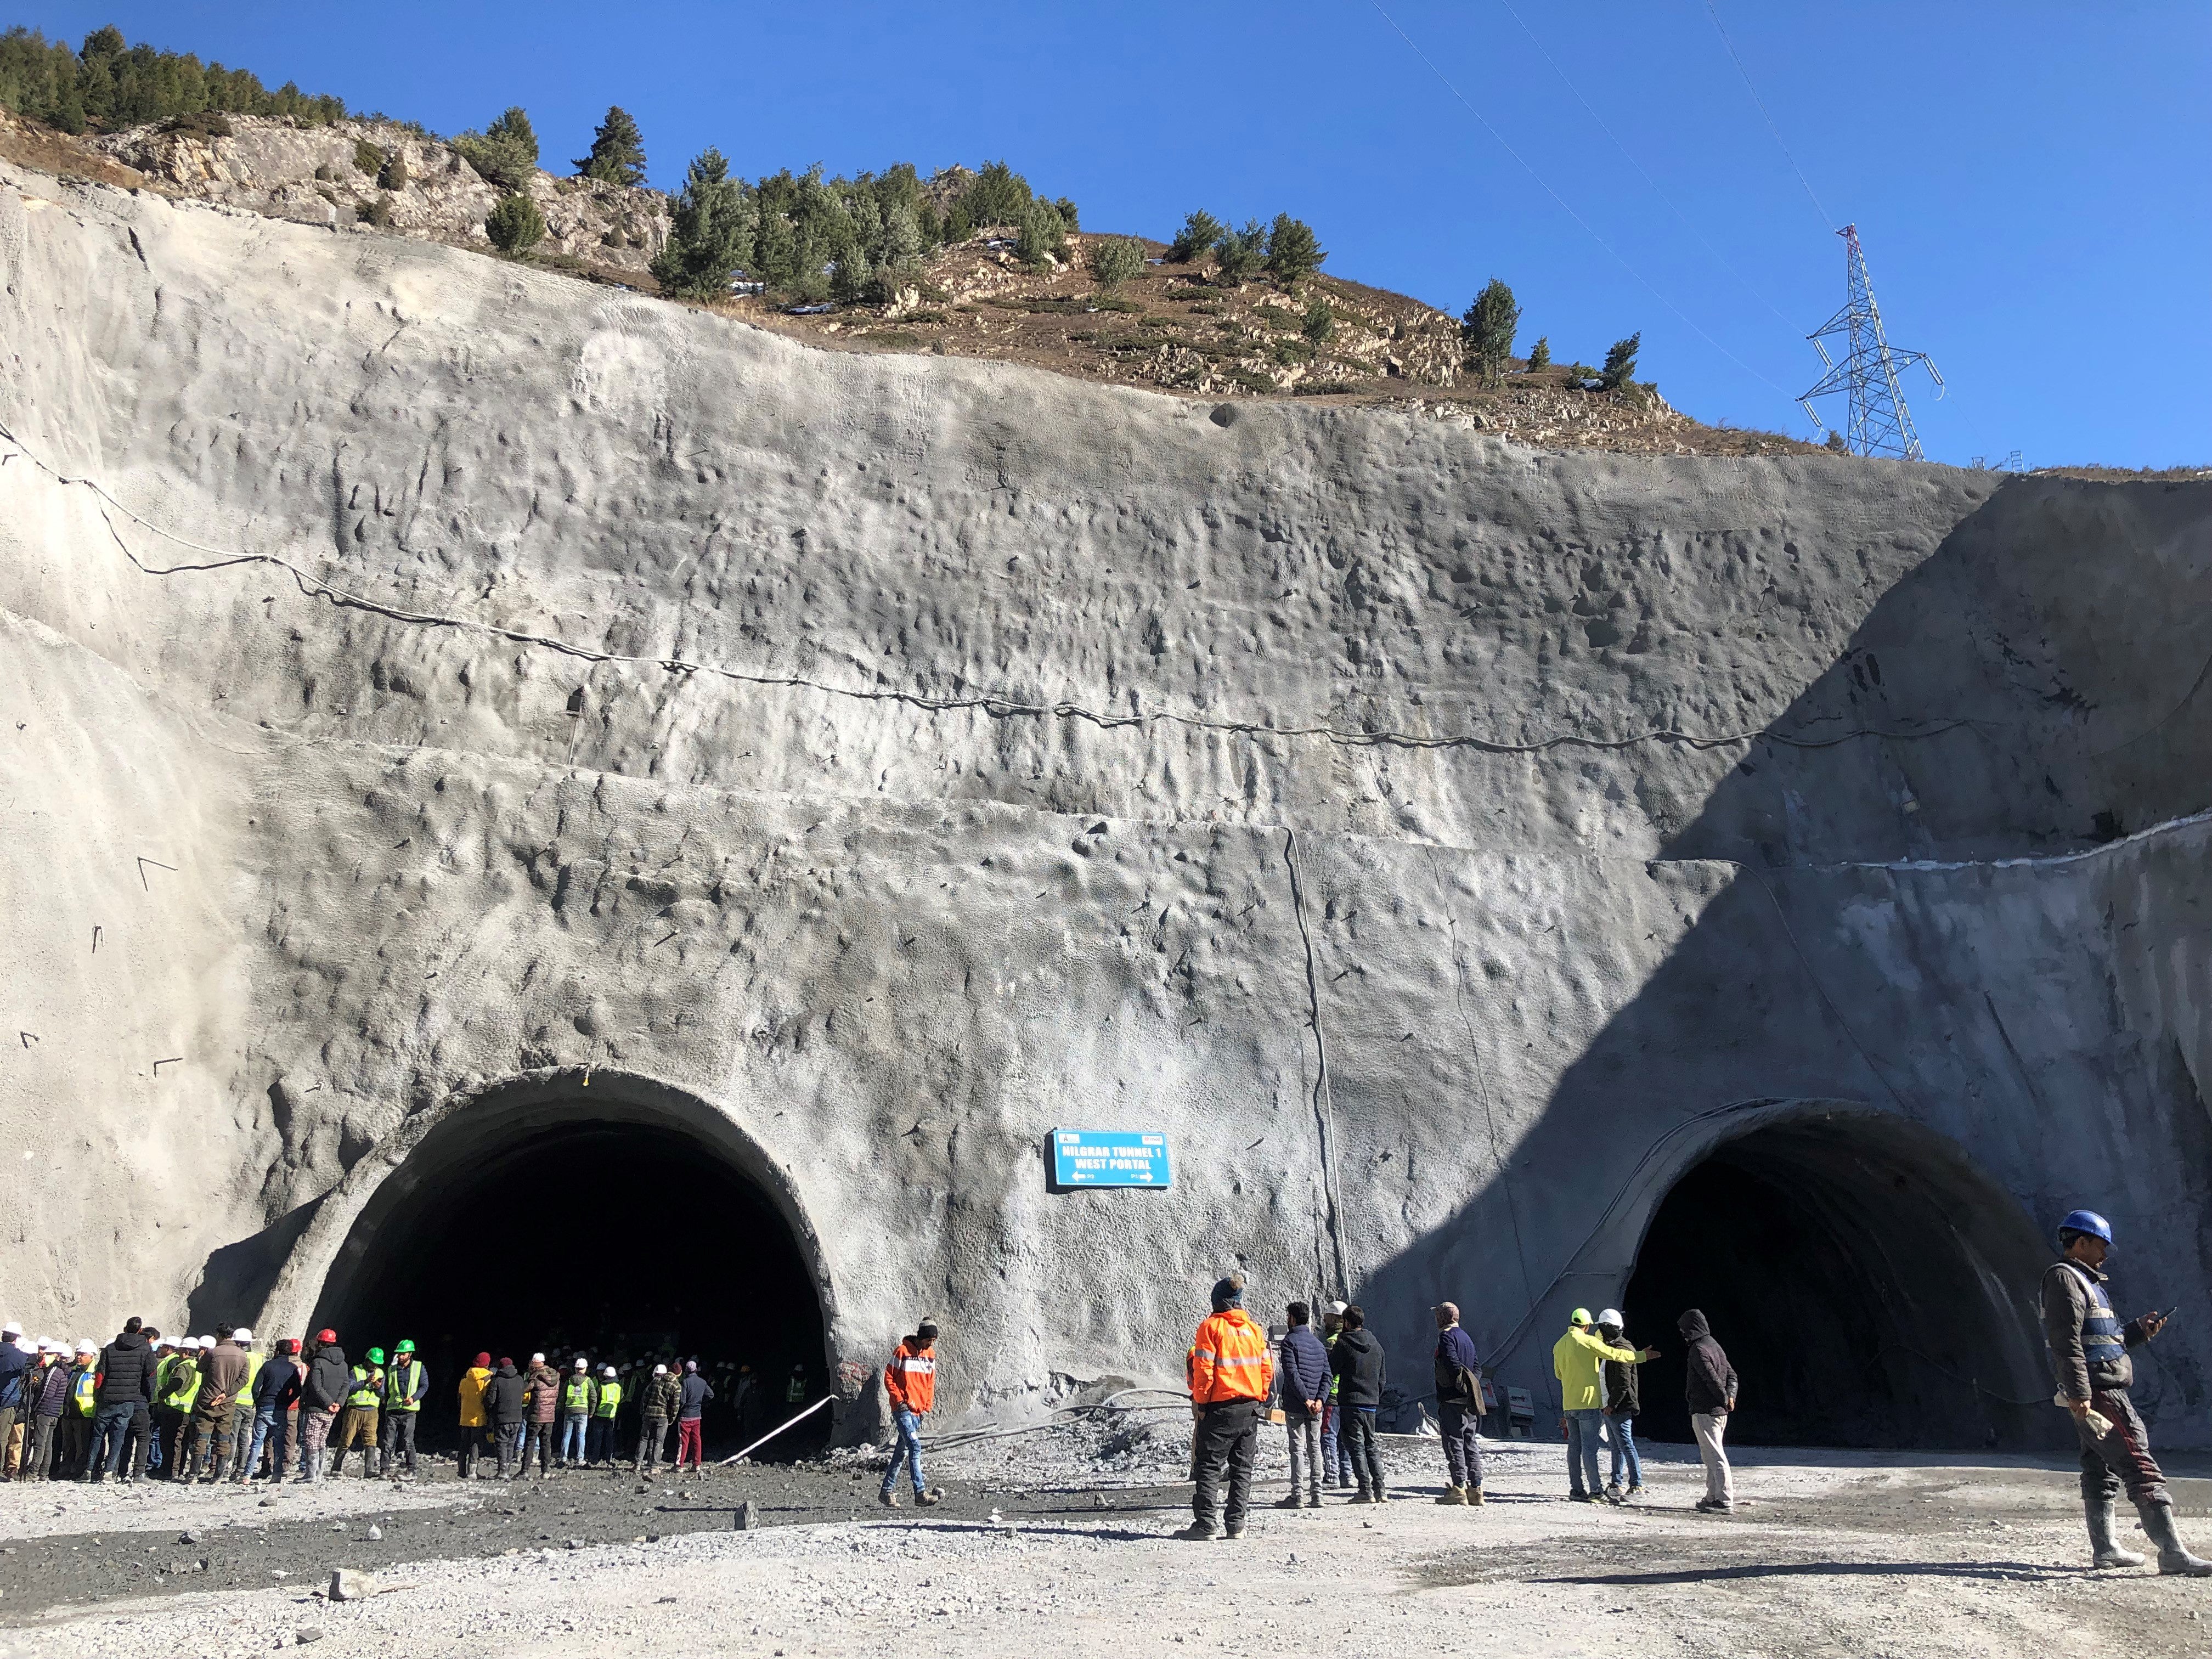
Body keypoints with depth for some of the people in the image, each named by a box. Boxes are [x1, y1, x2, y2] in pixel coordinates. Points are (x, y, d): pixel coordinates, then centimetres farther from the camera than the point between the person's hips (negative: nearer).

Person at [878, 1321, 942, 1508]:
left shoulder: (931, 1354, 10)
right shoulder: (903, 1351, -9)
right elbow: (888, 1377, -6)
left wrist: (927, 1407, 8)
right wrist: (899, 1400, -13)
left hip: (918, 1412, 7)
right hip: (903, 1409, -7)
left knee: (902, 1452, 12)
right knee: (915, 1446, -17)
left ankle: (887, 1491, 21)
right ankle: (921, 1492, -18)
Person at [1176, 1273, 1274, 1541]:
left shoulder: (1211, 1326, -7)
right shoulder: (1254, 1328, 8)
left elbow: (1204, 1369, -12)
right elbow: (1268, 1368, 8)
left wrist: (1201, 1402, -5)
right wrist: (1258, 1399, 15)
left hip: (1221, 1406, -5)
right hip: (1250, 1408, 5)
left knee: (1210, 1467, 0)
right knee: (1242, 1468, 10)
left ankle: (1205, 1525, -3)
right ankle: (1236, 1526, 9)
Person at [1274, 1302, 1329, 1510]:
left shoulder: (1290, 1341, -7)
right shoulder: (1318, 1343, 15)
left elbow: (1292, 1374, -17)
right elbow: (1327, 1375, 8)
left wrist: (1306, 1399, -16)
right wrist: (1320, 1399, -3)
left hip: (1296, 1406, -6)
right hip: (1316, 1407, 6)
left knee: (1298, 1449, -4)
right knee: (1315, 1448, 9)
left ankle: (1297, 1496, -4)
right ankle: (1316, 1495, 10)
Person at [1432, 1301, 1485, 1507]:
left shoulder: (1446, 1336, -8)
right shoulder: (1466, 1337, 20)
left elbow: (1453, 1363, -22)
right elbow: (1477, 1366, 18)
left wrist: (1462, 1386, -14)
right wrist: (1472, 1386, 7)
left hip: (1452, 1399, -8)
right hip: (1470, 1402, 8)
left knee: (1454, 1443, -6)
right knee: (1470, 1443, 10)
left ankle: (1458, 1489, -8)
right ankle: (1475, 1488, 9)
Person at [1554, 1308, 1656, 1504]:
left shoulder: (1559, 1345, 10)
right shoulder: (1588, 1341, -10)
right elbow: (1615, 1354, -8)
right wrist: (1641, 1356, 3)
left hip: (1568, 1405, 6)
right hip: (1588, 1402, -6)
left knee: (1574, 1446, 10)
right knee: (1589, 1447, -6)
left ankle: (1576, 1490, 10)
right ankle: (1596, 1490, -8)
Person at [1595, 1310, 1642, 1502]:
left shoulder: (1621, 1349, -16)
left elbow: (1624, 1383, -21)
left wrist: (1612, 1405, -19)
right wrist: (1608, 1405, 20)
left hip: (1620, 1408, -10)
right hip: (1610, 1407, 10)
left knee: (1626, 1445, -8)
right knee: (1617, 1447, 14)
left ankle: (1636, 1484, -6)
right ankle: (1616, 1484, 19)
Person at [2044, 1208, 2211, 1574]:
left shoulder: (2085, 1282, 24)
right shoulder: (2064, 1278, -11)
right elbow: (2066, 1342, -20)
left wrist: (2139, 1330, 15)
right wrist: (2079, 1393, -26)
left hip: (2093, 1396, 11)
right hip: (2098, 1393, -11)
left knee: (2102, 1472, 14)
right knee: (2142, 1469, -13)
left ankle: (2104, 1549, 20)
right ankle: (2172, 1551, -15)